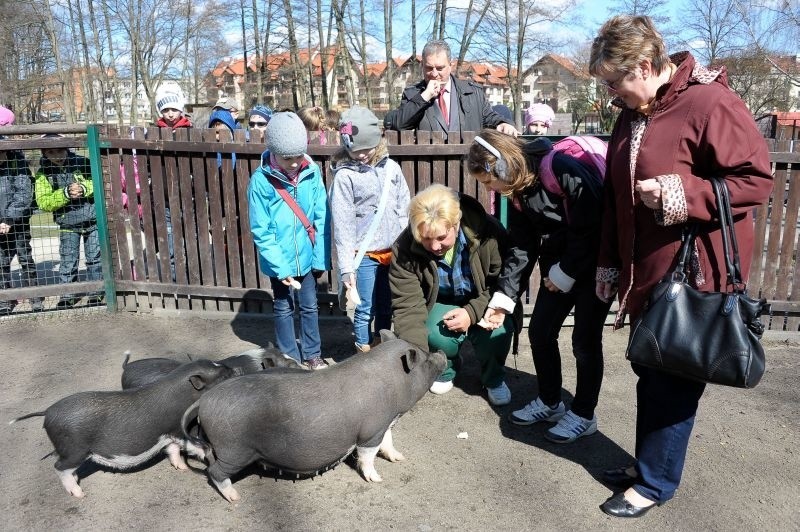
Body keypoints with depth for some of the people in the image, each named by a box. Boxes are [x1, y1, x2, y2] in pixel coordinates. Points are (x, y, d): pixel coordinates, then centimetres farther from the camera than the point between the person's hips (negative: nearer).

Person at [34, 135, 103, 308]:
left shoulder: (82, 162, -6)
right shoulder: (43, 172, -5)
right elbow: (43, 202, -11)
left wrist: (84, 188, -20)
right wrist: (66, 193, -24)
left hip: (92, 220, 0)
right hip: (68, 224, 0)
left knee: (94, 258, 7)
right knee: (68, 262, 2)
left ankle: (96, 293, 19)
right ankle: (68, 295, 15)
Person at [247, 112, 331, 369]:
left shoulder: (312, 173, -10)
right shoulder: (261, 180, -16)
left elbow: (322, 218, -4)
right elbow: (261, 231, -13)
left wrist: (321, 257, -6)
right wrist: (280, 266, -16)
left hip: (307, 256, 2)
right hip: (279, 260, -2)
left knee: (310, 306, 16)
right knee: (284, 309, 15)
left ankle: (312, 354, 35)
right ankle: (289, 358, 32)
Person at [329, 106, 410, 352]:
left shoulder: (391, 167, 3)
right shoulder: (344, 176, -9)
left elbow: (405, 209, 8)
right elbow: (343, 223, -11)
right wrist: (347, 266, -13)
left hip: (393, 251, 4)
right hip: (364, 255, -4)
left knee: (386, 307, 17)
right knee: (365, 310, 5)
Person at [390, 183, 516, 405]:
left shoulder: (488, 233, -28)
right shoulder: (404, 247, -25)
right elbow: (408, 305, -26)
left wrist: (473, 312, -30)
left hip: (481, 304, 0)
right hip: (441, 304, 1)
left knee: (497, 331, -31)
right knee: (436, 335, -31)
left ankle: (493, 378, 3)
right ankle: (446, 368, 7)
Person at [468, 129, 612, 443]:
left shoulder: (563, 171, -26)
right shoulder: (518, 189, -1)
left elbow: (590, 228, -25)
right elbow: (522, 247, 2)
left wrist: (565, 273, -16)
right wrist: (503, 298, -2)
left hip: (594, 263, -8)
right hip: (558, 268, 8)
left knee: (585, 340, -1)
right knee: (539, 331, 9)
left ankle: (583, 415, 17)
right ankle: (549, 402, 27)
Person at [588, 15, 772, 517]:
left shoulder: (710, 103, -16)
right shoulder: (633, 115, 10)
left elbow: (758, 179, -16)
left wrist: (685, 193, -26)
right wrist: (609, 263, 13)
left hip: (695, 275, -8)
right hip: (646, 274, 8)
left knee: (673, 382, 4)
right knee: (649, 374, 17)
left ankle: (657, 481, 20)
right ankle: (647, 462, 33)